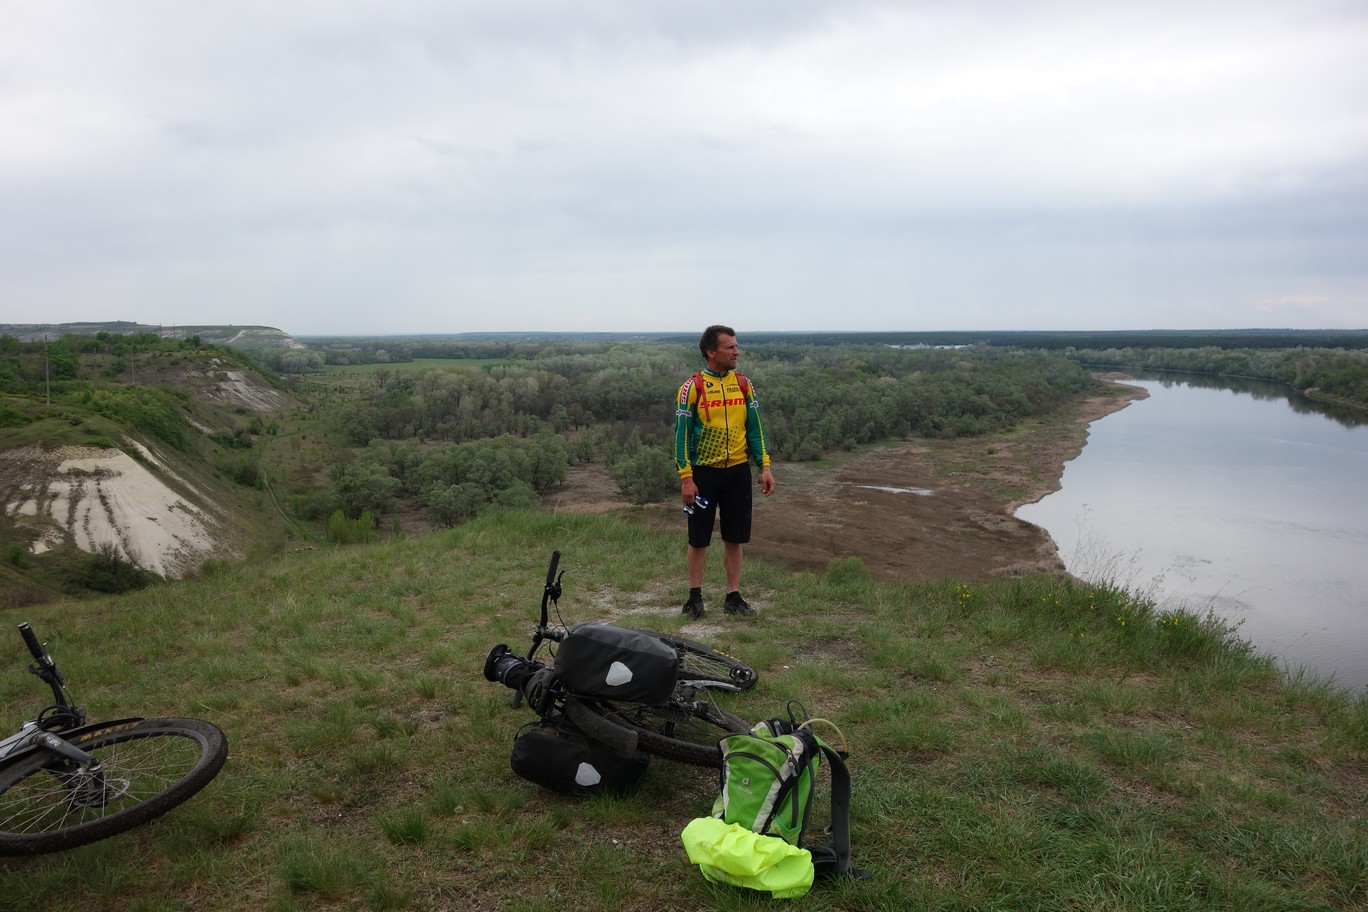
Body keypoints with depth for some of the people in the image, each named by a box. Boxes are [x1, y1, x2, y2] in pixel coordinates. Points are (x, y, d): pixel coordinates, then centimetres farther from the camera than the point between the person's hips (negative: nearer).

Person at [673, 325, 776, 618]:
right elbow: (682, 433, -8)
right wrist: (686, 478, -13)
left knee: (734, 538, 9)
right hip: (703, 472, -3)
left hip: (738, 471, 3)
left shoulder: (744, 384, 4)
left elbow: (755, 428, 8)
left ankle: (733, 596, 20)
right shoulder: (693, 387, -8)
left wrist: (765, 466, 0)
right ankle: (695, 596, 20)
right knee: (699, 539, 5)